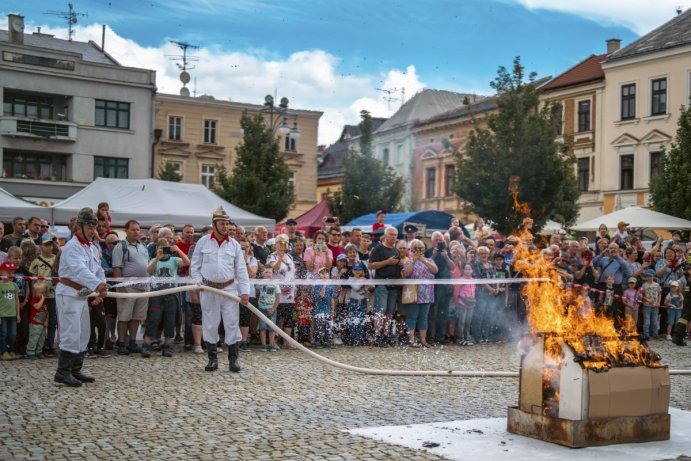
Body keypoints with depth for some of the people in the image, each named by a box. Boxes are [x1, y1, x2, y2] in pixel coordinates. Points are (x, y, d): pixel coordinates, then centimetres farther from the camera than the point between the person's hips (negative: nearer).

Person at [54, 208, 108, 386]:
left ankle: (75, 370, 21)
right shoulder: (72, 246, -17)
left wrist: (102, 288, -9)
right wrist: (97, 285, -46)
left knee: (84, 333, 12)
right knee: (72, 334, -11)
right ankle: (62, 372, -4)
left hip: (82, 294, 9)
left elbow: (98, 270, 10)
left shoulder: (93, 247, 12)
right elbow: (80, 270, -33)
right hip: (68, 293, -9)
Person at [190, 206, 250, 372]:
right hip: (209, 289, 0)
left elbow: (241, 270, 3)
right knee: (210, 324, 6)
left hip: (229, 288, 0)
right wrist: (198, 281, -9)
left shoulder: (234, 245, 4)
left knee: (232, 323, -1)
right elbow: (195, 266, 7)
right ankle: (212, 359, 17)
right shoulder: (203, 242, 3)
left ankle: (233, 359, 8)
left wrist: (245, 291, -5)